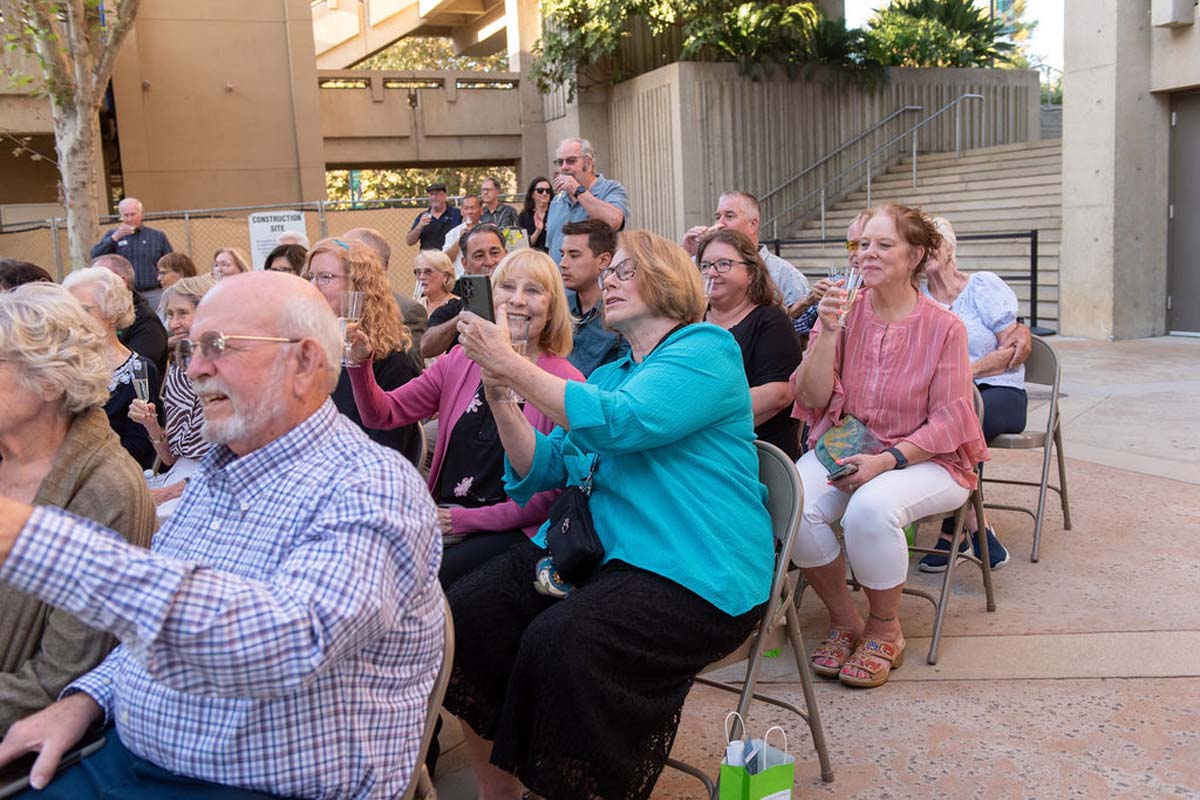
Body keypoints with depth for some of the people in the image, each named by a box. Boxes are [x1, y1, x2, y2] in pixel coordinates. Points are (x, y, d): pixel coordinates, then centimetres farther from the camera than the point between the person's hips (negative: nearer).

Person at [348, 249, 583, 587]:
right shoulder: (460, 362, 8)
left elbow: (553, 494, -8)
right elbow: (383, 414, 5)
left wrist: (463, 519, -9)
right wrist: (360, 365, -14)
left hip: (511, 531, -4)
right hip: (443, 517, 4)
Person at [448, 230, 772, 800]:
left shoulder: (707, 349, -3)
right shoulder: (607, 375, 22)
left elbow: (619, 424, -19)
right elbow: (542, 470, 16)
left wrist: (512, 366, -15)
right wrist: (499, 394, 2)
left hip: (691, 570, -7)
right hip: (595, 549, 8)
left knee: (561, 641, -31)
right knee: (468, 611, -13)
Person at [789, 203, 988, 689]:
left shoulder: (944, 328, -6)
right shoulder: (844, 312, 1)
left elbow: (948, 422, -7)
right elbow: (812, 399, -4)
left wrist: (887, 461, -21)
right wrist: (828, 333, -17)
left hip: (924, 459, -3)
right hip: (842, 447, 3)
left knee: (871, 507, -34)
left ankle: (885, 631, -5)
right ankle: (842, 620, -1)